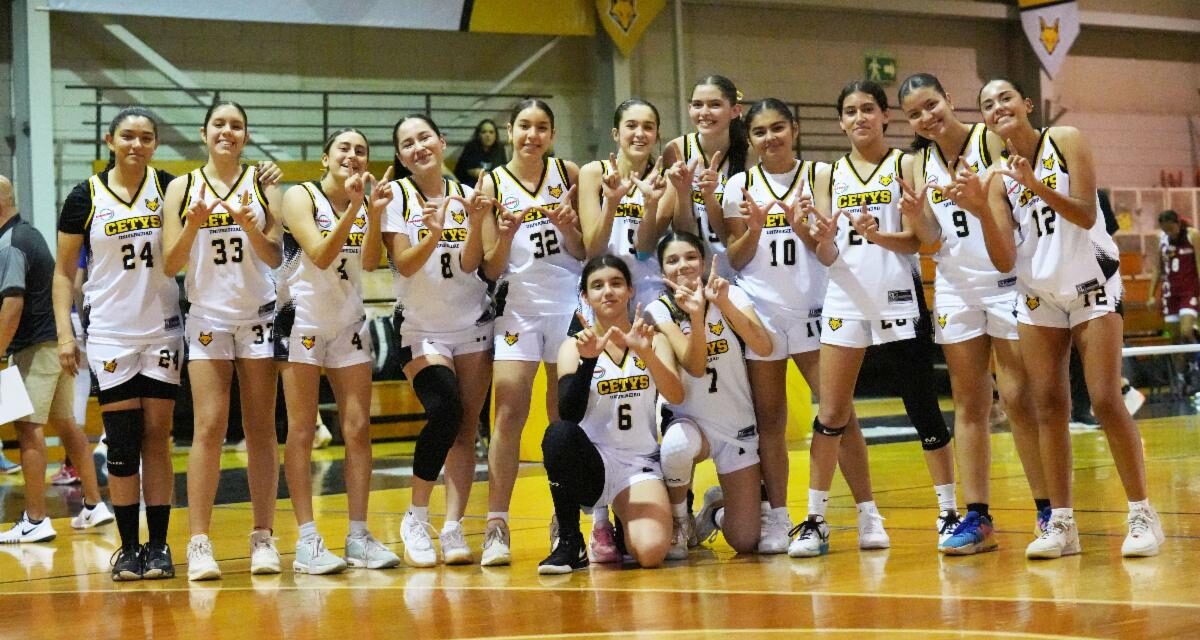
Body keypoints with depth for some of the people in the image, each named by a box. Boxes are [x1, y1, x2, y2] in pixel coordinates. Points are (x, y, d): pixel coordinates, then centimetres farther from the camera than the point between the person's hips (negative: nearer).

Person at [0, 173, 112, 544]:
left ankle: (35, 520, -6)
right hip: (59, 341, 10)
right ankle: (93, 505, 21)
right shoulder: (30, 234, 15)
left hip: (35, 347, -10)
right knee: (65, 423, 16)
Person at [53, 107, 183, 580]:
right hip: (109, 331, -1)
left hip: (162, 328, 1)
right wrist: (64, 333, -5)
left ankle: (159, 546, 9)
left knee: (157, 438, 4)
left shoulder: (170, 188, 1)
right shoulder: (86, 197, -1)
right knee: (122, 442, -1)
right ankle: (128, 547, 7)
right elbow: (64, 271, 3)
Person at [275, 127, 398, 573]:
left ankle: (359, 537, 6)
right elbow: (320, 255, -19)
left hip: (349, 322, 5)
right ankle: (307, 541, -4)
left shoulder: (365, 200, 6)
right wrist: (352, 209, -26)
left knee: (359, 429, 1)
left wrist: (375, 213, -21)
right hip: (303, 319, -5)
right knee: (301, 431, -4)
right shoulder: (301, 196, -7)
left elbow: (370, 263, -8)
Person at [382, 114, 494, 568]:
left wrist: (476, 224, -20)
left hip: (472, 324, 3)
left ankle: (453, 527, 1)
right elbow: (404, 265, -11)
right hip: (420, 327, -3)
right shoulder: (395, 195, -2)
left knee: (466, 428, -2)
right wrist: (433, 235, -29)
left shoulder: (465, 194, 5)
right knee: (445, 412, -22)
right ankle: (416, 518, -8)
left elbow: (470, 264, -3)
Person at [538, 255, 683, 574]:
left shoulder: (653, 341, 7)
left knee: (651, 552, -27)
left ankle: (625, 525, 12)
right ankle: (568, 543, -18)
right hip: (591, 462, -1)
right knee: (560, 433, -36)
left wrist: (645, 353, -30)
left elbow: (676, 396, -13)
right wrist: (588, 359, -31)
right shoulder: (575, 346, 1)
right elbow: (569, 413, -15)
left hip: (641, 465, 1)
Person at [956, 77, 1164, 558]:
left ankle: (1142, 514, -2)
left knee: (1106, 401, -10)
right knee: (1048, 406, -1)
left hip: (1091, 284, -4)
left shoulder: (1065, 141, -6)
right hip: (1037, 294, 4)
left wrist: (1037, 186, -31)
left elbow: (1086, 215, -17)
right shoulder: (998, 177, 1)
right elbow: (1004, 261, -7)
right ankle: (1061, 523, 2)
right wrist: (980, 209, -22)